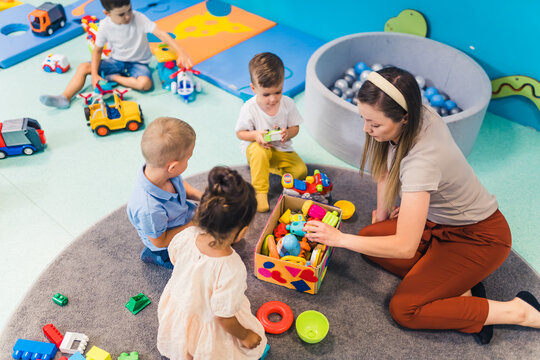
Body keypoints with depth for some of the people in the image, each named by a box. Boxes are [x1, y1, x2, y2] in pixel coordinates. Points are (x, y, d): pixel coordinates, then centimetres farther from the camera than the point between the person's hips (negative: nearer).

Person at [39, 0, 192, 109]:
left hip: (138, 62, -3)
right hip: (116, 61, 3)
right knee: (83, 67, -11)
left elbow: (161, 33, -28)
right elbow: (97, 50, -2)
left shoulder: (139, 19, -22)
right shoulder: (105, 26, -12)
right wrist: (94, 75, -13)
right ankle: (65, 98, -16)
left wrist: (180, 51, -42)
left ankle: (114, 78, -13)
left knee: (145, 83, -36)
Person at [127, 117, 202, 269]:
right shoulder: (149, 209, -45)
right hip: (168, 243, -7)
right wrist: (194, 224, -22)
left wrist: (200, 196, -14)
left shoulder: (162, 170, -25)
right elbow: (159, 241, -26)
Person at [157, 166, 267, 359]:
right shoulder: (231, 270, -43)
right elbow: (224, 318, -28)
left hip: (176, 305, 6)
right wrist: (244, 336, -7)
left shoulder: (186, 236, -27)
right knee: (253, 341, 18)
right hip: (206, 327, -6)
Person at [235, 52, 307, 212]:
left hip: (281, 149, 3)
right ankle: (260, 192, -26)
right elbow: (240, 133, -9)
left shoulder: (288, 103, -12)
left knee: (301, 171, -14)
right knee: (259, 151, -39)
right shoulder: (249, 108, -20)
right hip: (256, 147, -3)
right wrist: (256, 135, -30)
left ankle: (271, 167, 13)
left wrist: (287, 133, -27)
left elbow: (295, 128, -2)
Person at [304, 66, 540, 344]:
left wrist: (339, 238, -28)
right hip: (439, 219, 8)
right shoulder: (417, 115, -16)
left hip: (479, 237, -8)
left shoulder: (423, 160, -39)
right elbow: (387, 165, 6)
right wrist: (382, 211, 8)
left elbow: (404, 247, -37)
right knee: (369, 238, -1)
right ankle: (459, 287, 2)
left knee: (403, 310, -13)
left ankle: (518, 312, -1)